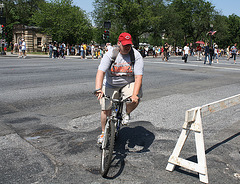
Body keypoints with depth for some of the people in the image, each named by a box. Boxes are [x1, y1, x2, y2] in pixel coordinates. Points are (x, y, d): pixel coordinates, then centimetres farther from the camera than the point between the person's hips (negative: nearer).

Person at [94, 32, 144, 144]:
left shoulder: (136, 56, -16)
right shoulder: (110, 54, -17)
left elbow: (138, 76, -24)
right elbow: (101, 72, -27)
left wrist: (135, 94, -38)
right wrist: (98, 89, -43)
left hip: (128, 83, 0)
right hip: (111, 84, 1)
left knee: (135, 100, -29)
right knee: (106, 109, -1)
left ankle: (127, 114, 6)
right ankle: (103, 132, 23)